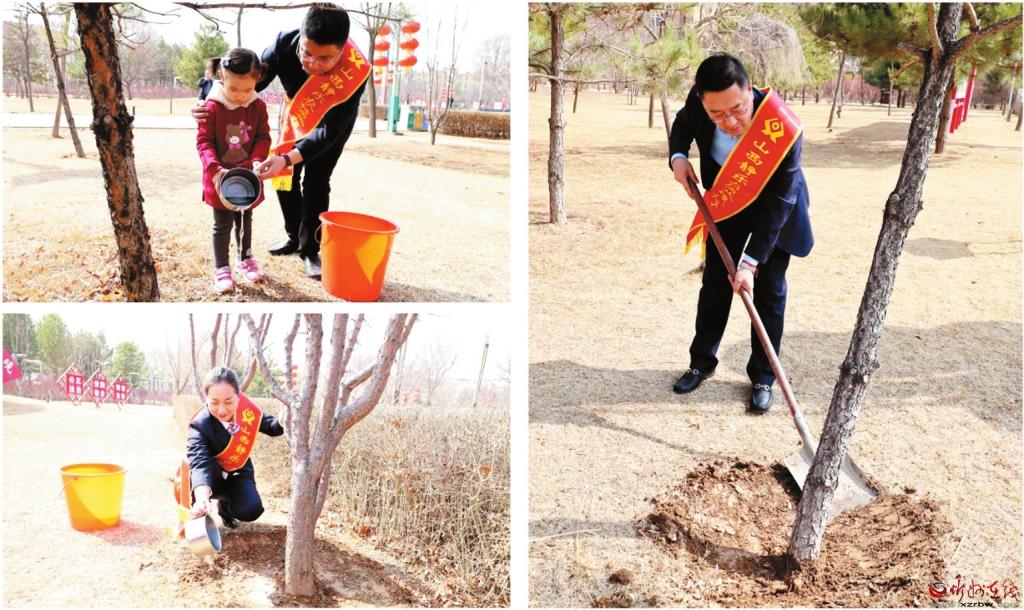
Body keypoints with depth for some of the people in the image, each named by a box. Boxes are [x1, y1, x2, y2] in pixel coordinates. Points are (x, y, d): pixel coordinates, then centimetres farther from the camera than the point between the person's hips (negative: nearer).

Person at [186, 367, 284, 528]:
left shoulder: (246, 408, -20)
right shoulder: (200, 425, -33)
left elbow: (274, 427, -7)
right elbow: (200, 463, -48)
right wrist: (202, 498, -68)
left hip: (237, 472, 3)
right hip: (212, 477, -3)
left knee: (251, 510, -22)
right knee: (205, 468, -37)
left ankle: (224, 505, 15)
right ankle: (198, 516, -9)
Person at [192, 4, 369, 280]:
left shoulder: (355, 71, -43)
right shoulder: (285, 43, -34)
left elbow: (329, 129, -39)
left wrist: (287, 159, -51)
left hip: (333, 123, -4)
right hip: (296, 115, 4)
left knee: (315, 182, -7)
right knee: (285, 176, 8)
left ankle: (310, 250, 8)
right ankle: (293, 237, 28)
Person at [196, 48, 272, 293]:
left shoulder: (258, 107, -5)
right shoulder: (212, 107, -16)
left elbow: (263, 137, -3)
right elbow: (203, 141, -16)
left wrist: (258, 160, -22)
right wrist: (215, 169, -30)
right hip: (221, 178, -4)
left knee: (245, 220, 20)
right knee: (223, 225, 4)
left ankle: (245, 259, 37)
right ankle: (221, 268, 15)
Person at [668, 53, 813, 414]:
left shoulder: (783, 129, -38)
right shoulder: (698, 102, -26)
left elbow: (778, 202, -34)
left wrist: (750, 262, -36)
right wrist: (678, 156, -19)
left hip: (774, 205, -3)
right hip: (726, 200, 4)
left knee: (768, 290, -1)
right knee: (714, 282, 10)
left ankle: (762, 378, 13)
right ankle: (702, 362, 26)